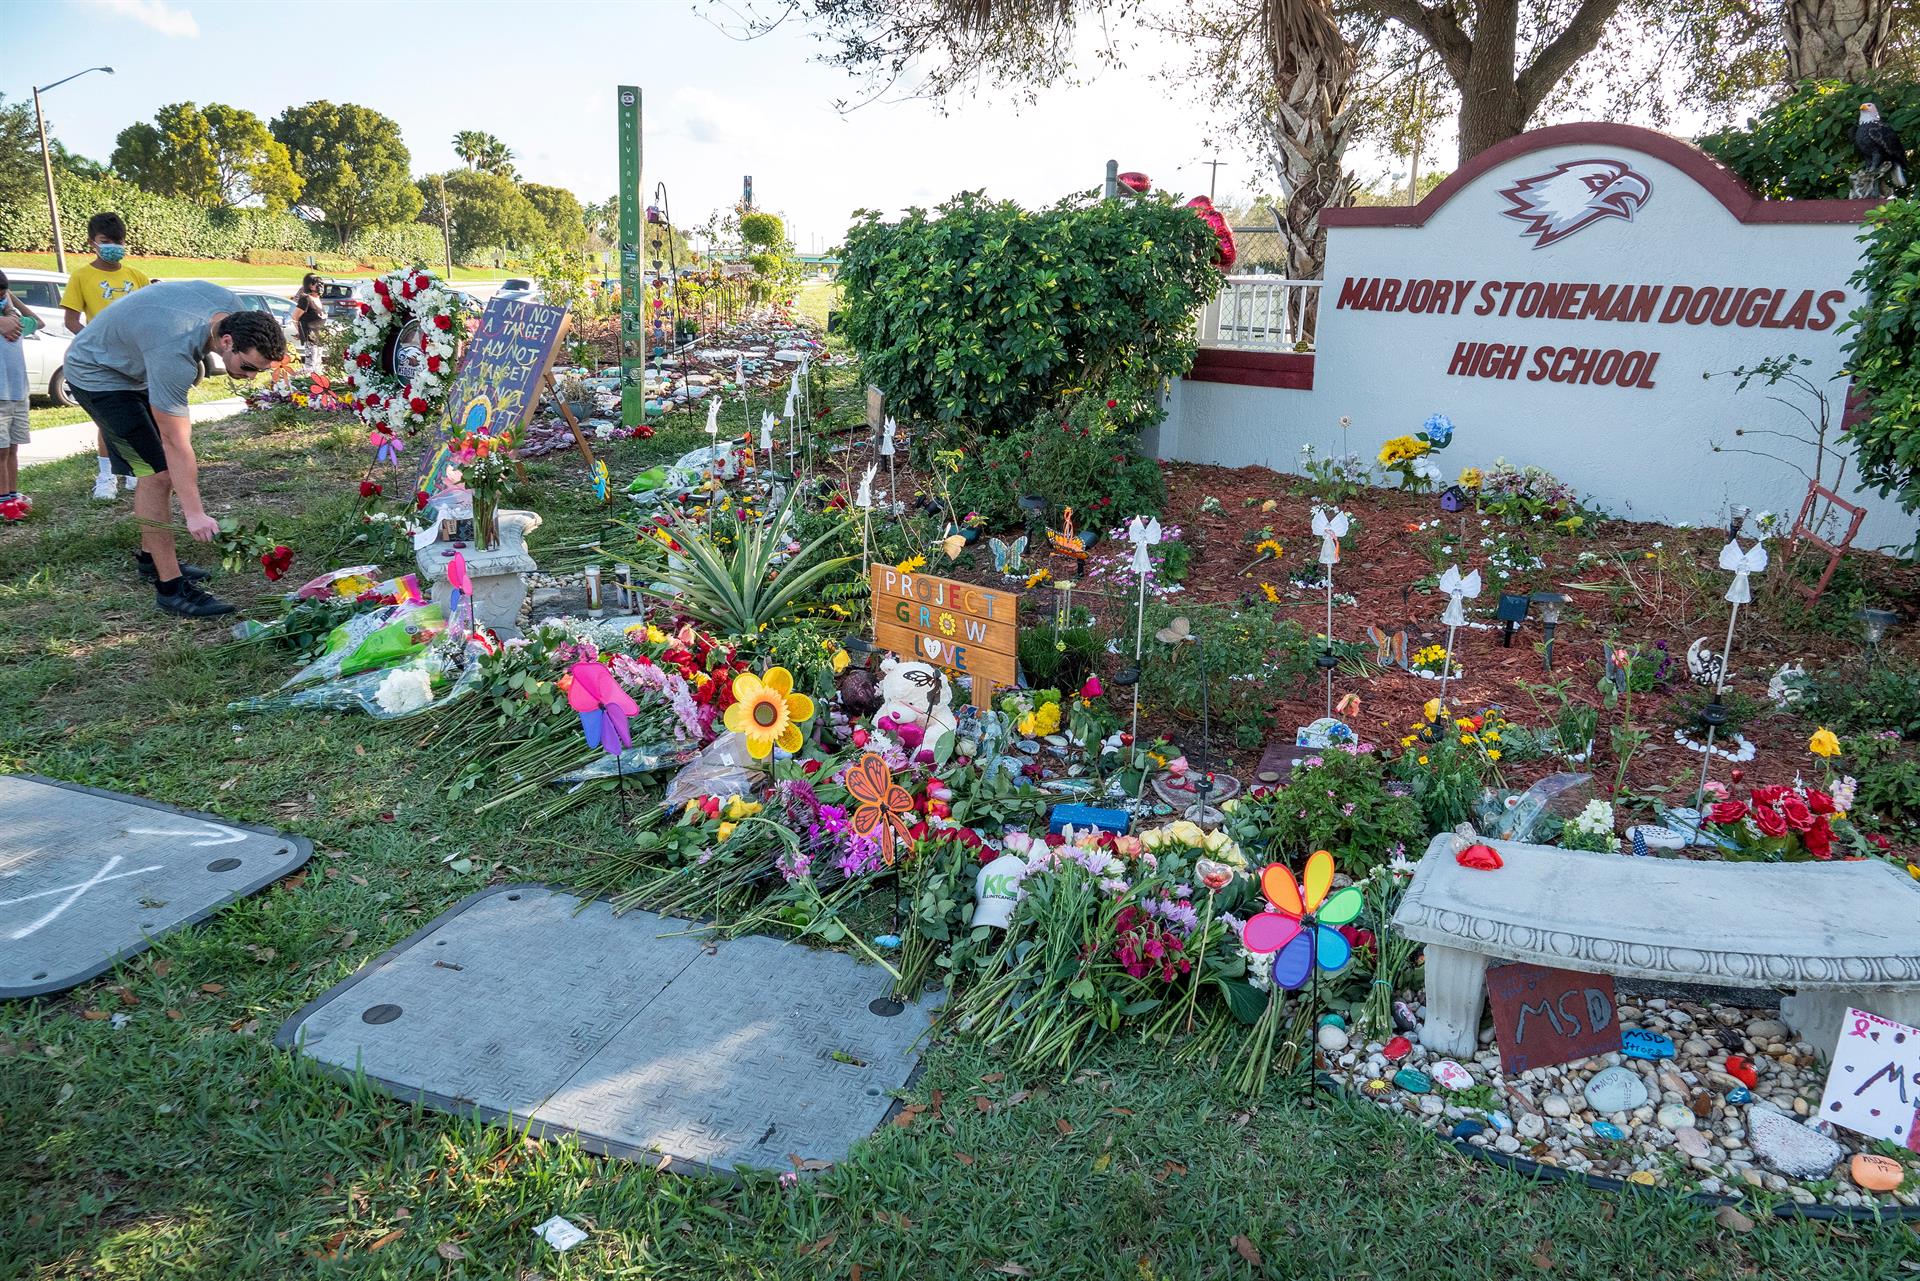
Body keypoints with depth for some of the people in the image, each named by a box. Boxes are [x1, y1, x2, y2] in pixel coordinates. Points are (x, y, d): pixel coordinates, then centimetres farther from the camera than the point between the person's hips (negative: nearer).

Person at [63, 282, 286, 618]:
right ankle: (170, 587, -16)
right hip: (98, 373, -9)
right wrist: (194, 513, -35)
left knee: (157, 468, 11)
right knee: (158, 472, -17)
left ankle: (150, 557, 26)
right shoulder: (175, 355, -40)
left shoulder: (233, 310, -18)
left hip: (136, 367, 9)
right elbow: (176, 443, -37)